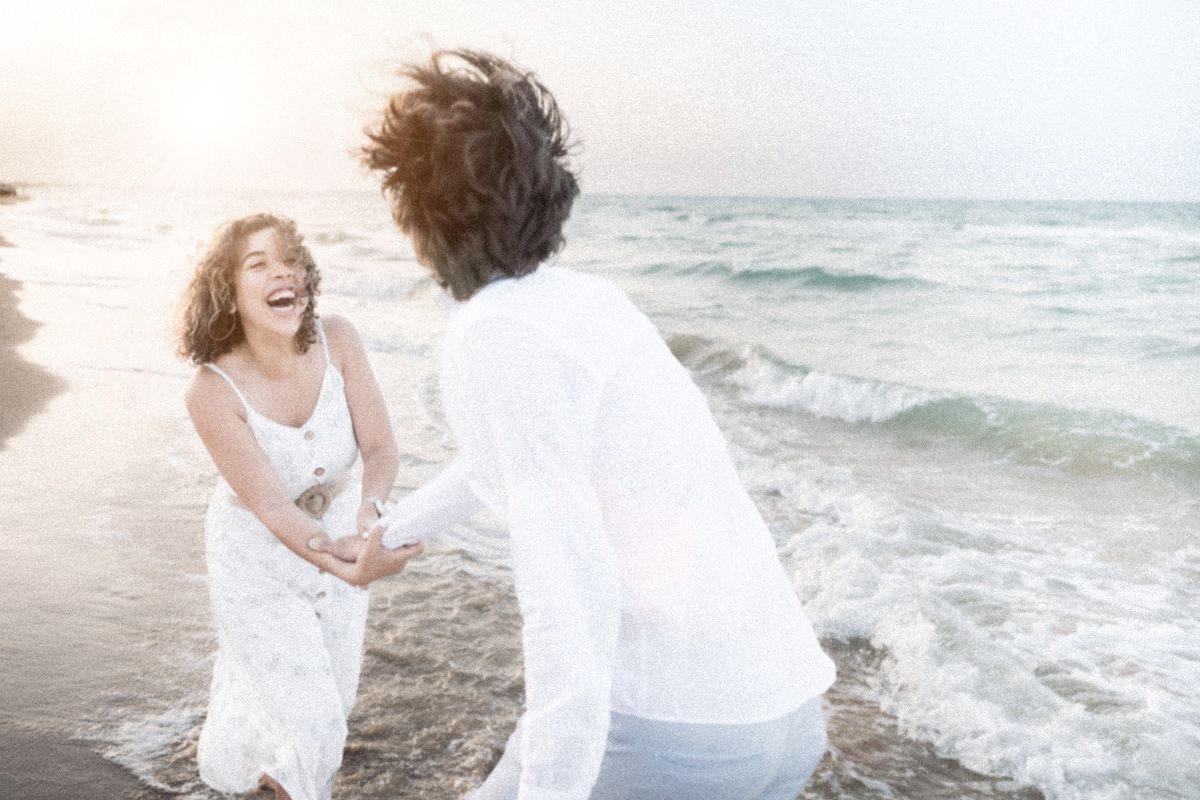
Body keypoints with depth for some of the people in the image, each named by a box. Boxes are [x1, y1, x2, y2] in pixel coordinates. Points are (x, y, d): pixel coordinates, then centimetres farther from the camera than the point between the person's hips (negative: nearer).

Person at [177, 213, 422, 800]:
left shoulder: (337, 340, -22)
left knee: (331, 699, 20)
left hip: (336, 530, 4)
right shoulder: (212, 389, -31)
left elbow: (380, 448, -19)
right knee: (311, 717, 1)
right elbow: (270, 506, -34)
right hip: (256, 554, -4)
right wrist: (344, 567, -51)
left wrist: (368, 510, -41)